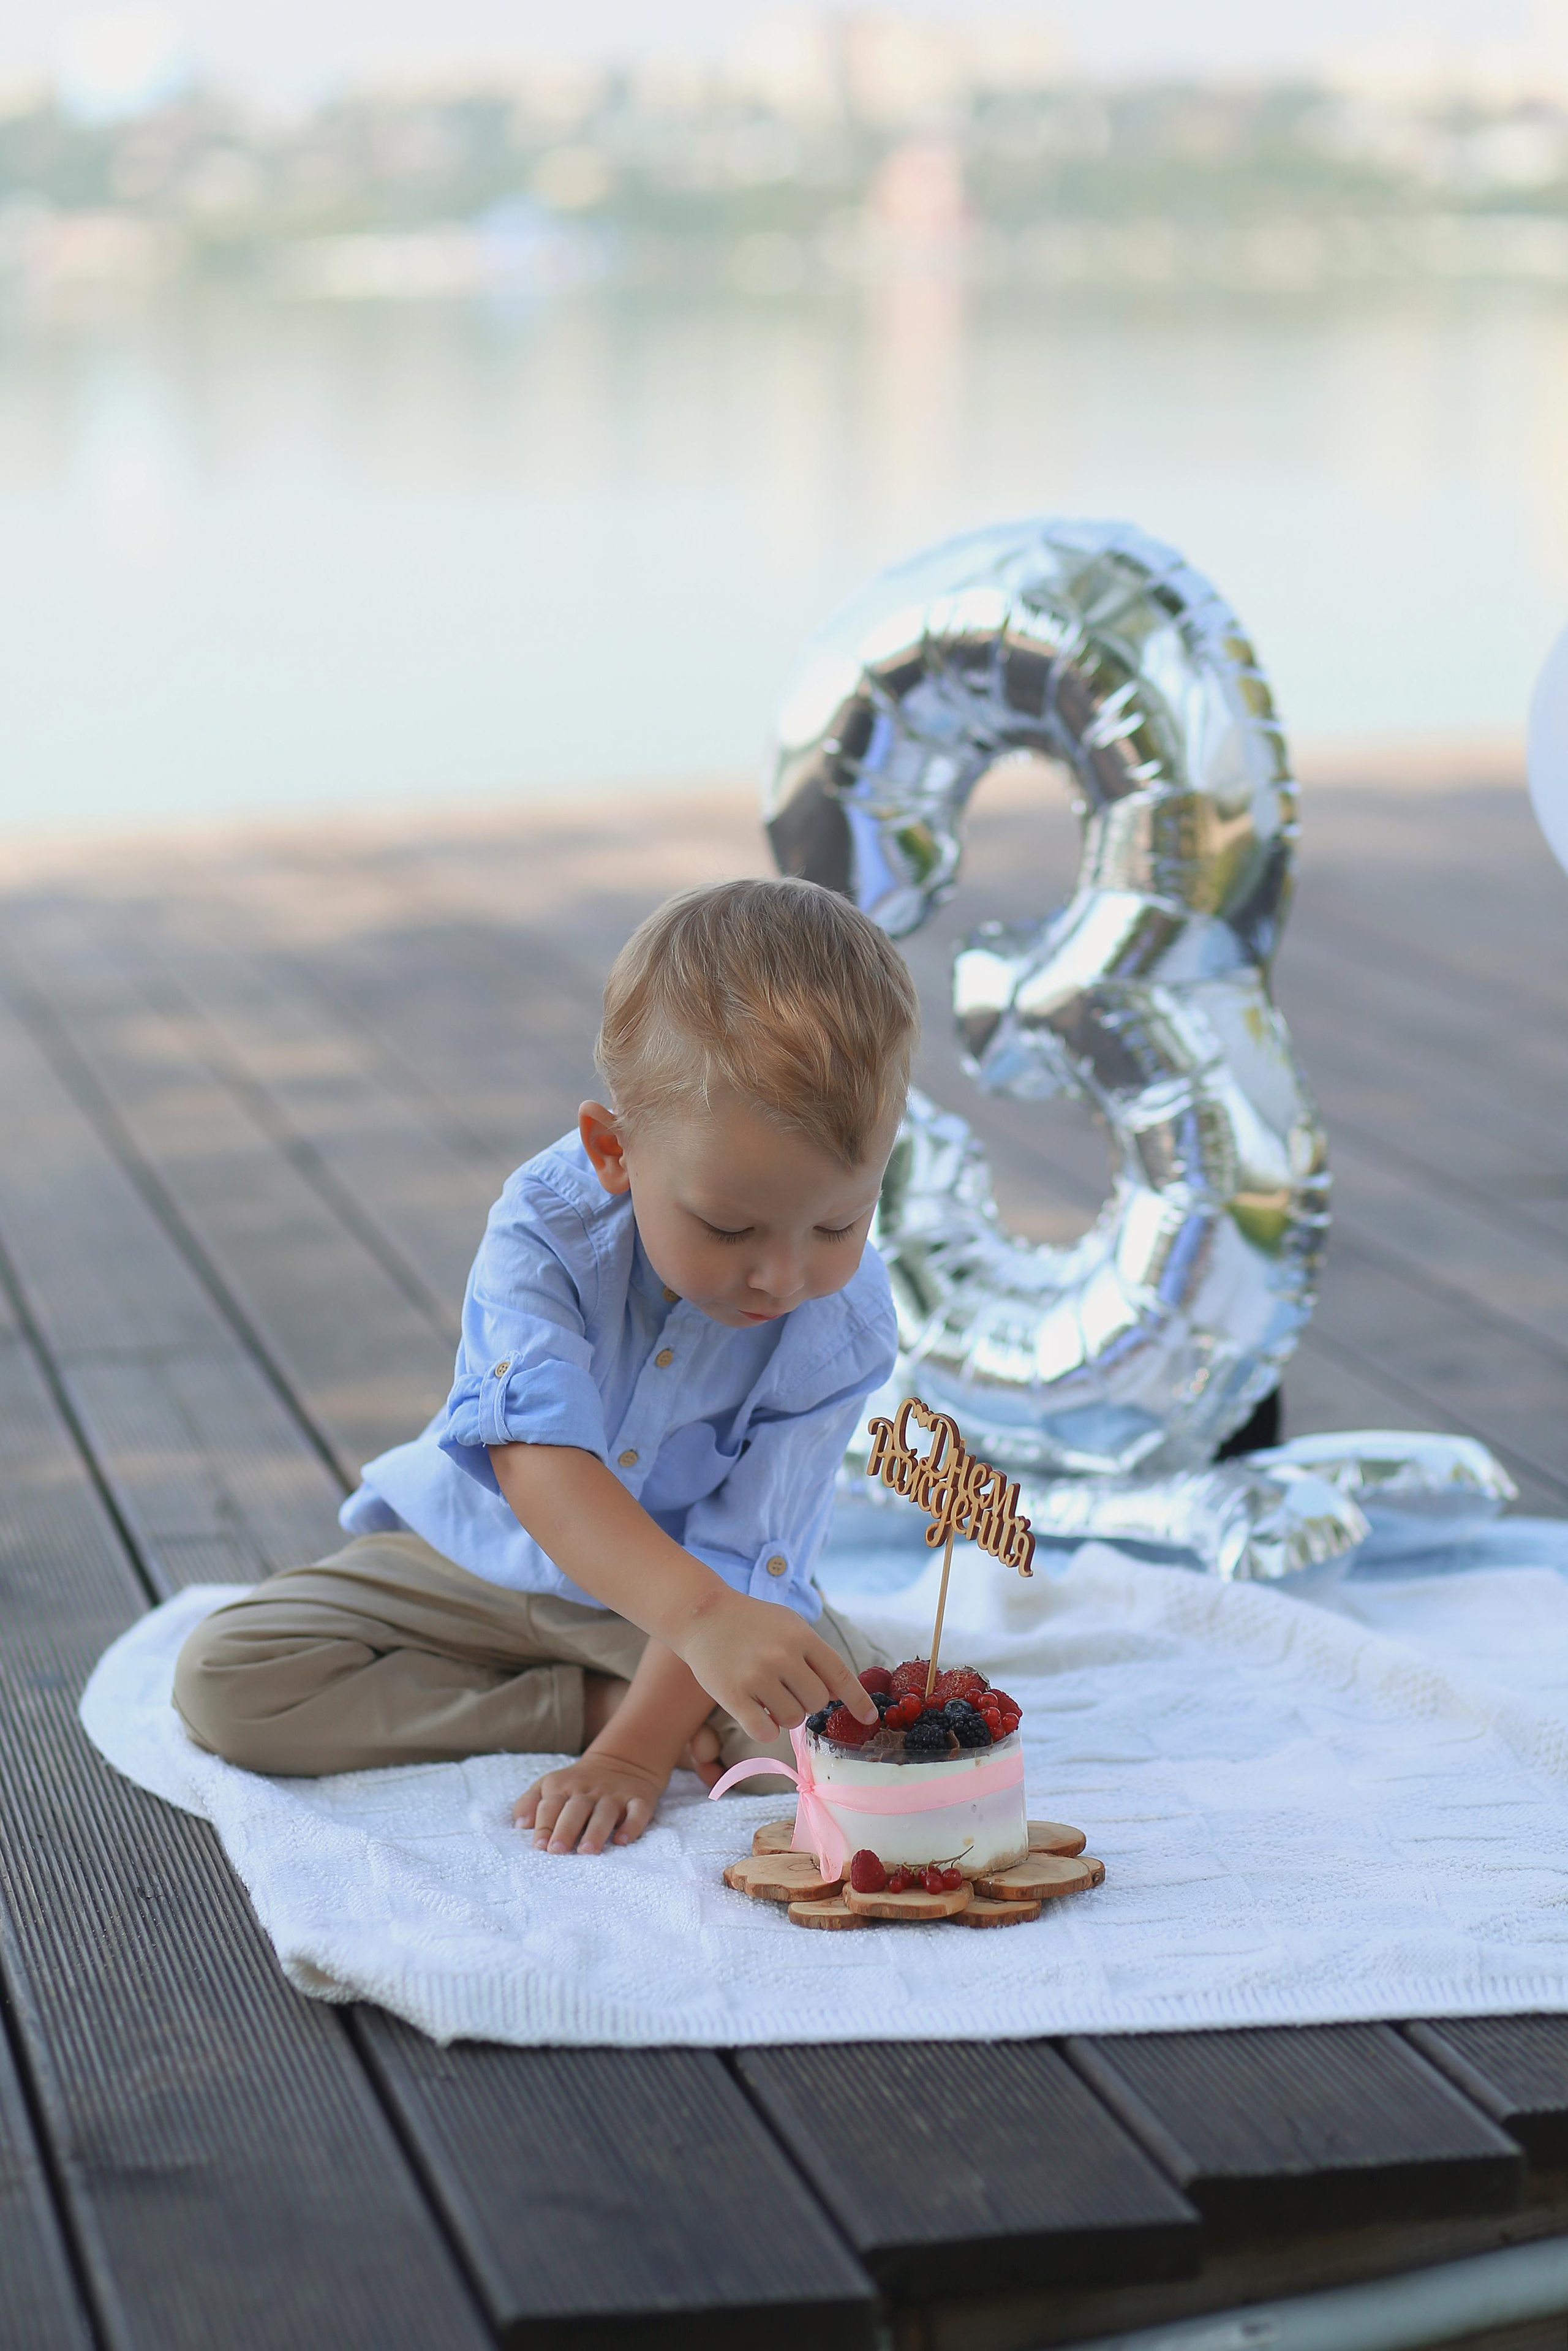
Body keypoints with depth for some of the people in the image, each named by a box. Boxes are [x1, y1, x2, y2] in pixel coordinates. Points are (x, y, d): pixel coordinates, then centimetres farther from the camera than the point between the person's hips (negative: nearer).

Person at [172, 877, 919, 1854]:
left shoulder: (844, 1327, -24)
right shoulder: (545, 1228, -29)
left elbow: (738, 1557, -21)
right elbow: (541, 1460, -44)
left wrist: (635, 1754, -31)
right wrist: (699, 1617, -60)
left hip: (703, 1589, -1)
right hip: (484, 1555, 2)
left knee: (839, 1707, -31)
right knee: (222, 1681, -18)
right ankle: (585, 1703, -15)